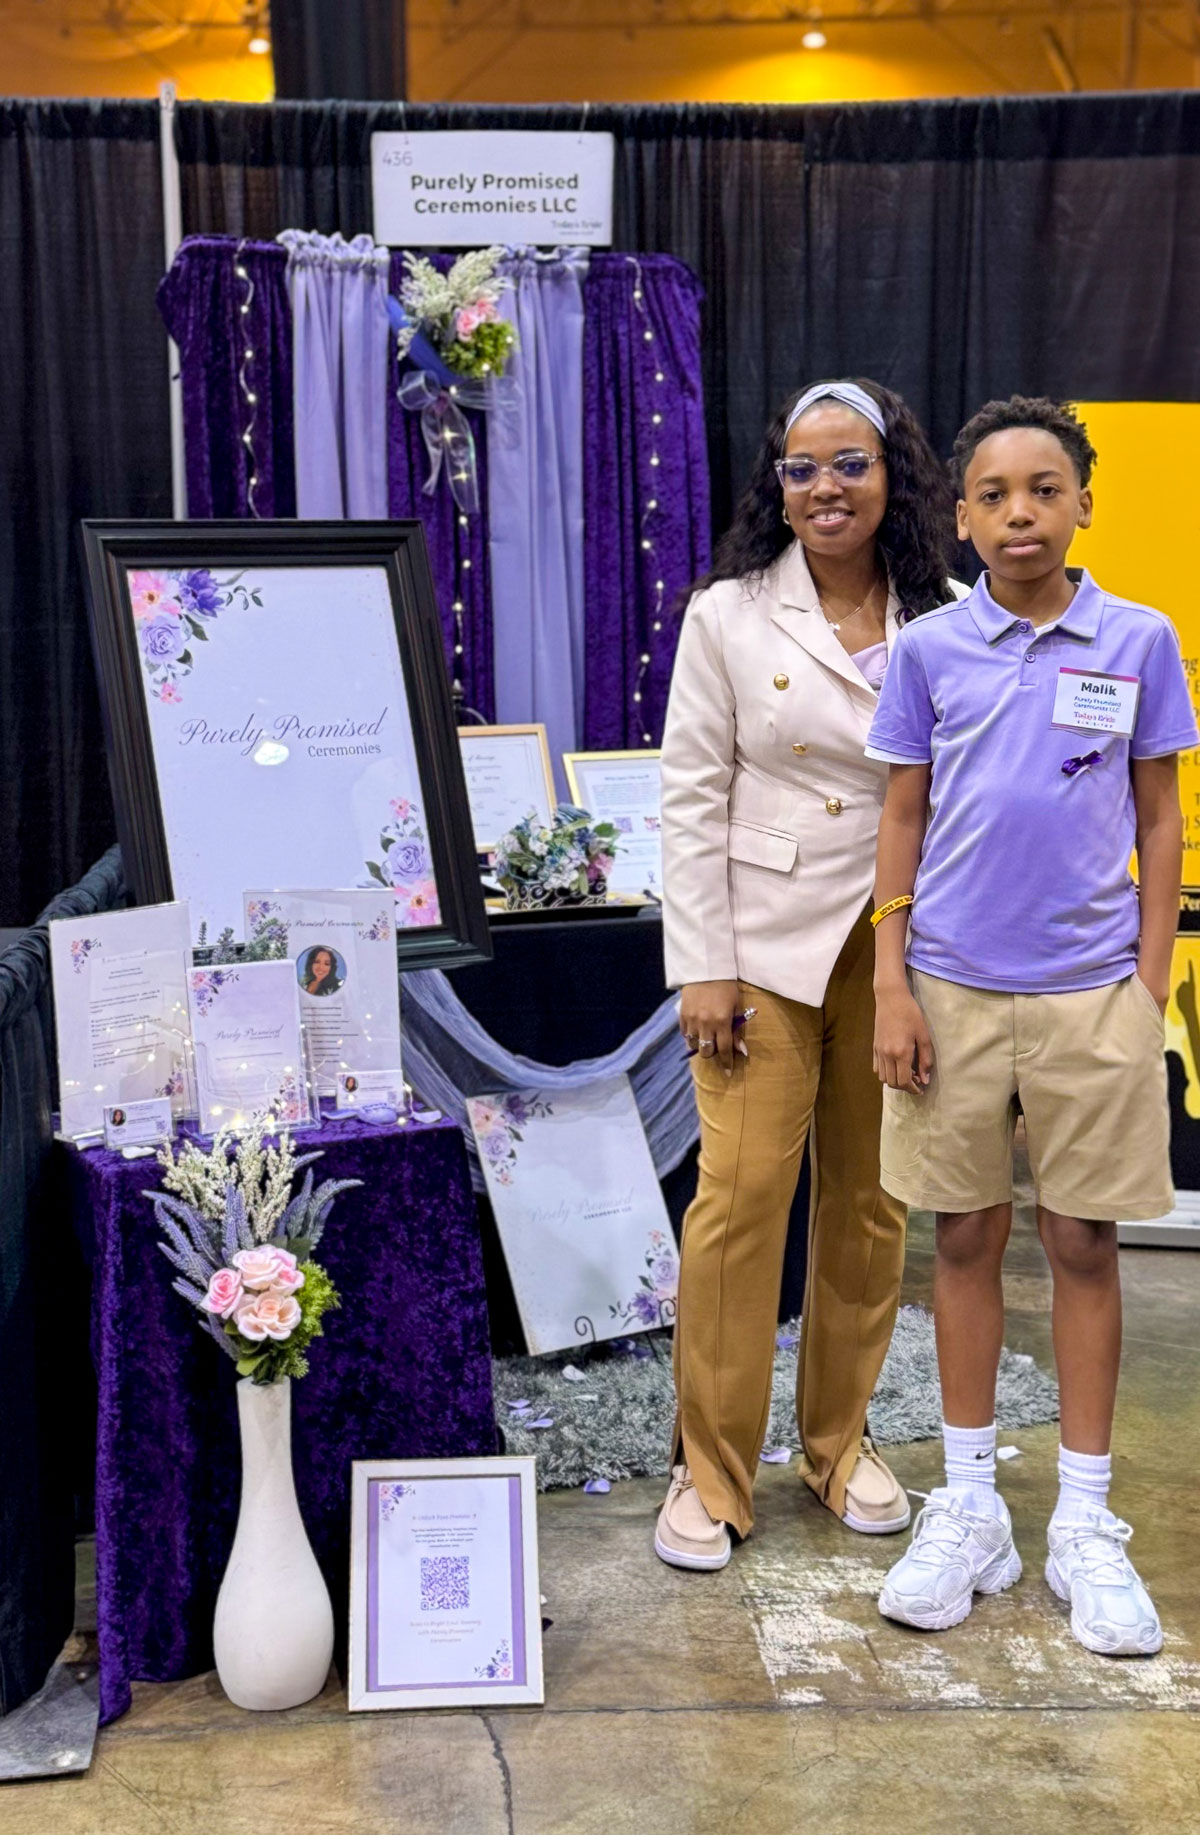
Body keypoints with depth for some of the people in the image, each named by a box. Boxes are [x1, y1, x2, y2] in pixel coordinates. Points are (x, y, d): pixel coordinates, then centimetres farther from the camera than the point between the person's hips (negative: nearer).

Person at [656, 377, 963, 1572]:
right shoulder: (729, 616, -2)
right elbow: (691, 797, -3)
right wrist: (703, 966, -8)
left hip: (896, 948, 3)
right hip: (766, 946, -2)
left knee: (870, 1201, 11)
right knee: (740, 1196, -2)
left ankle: (839, 1439, 30)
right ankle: (711, 1470, 13)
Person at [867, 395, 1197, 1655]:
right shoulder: (928, 650, 2)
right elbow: (903, 821, 5)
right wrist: (891, 986, -1)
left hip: (1092, 995, 0)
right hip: (955, 993, 1)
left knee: (1084, 1245, 7)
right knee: (966, 1239, 10)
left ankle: (1086, 1528, 21)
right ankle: (968, 1510, 24)